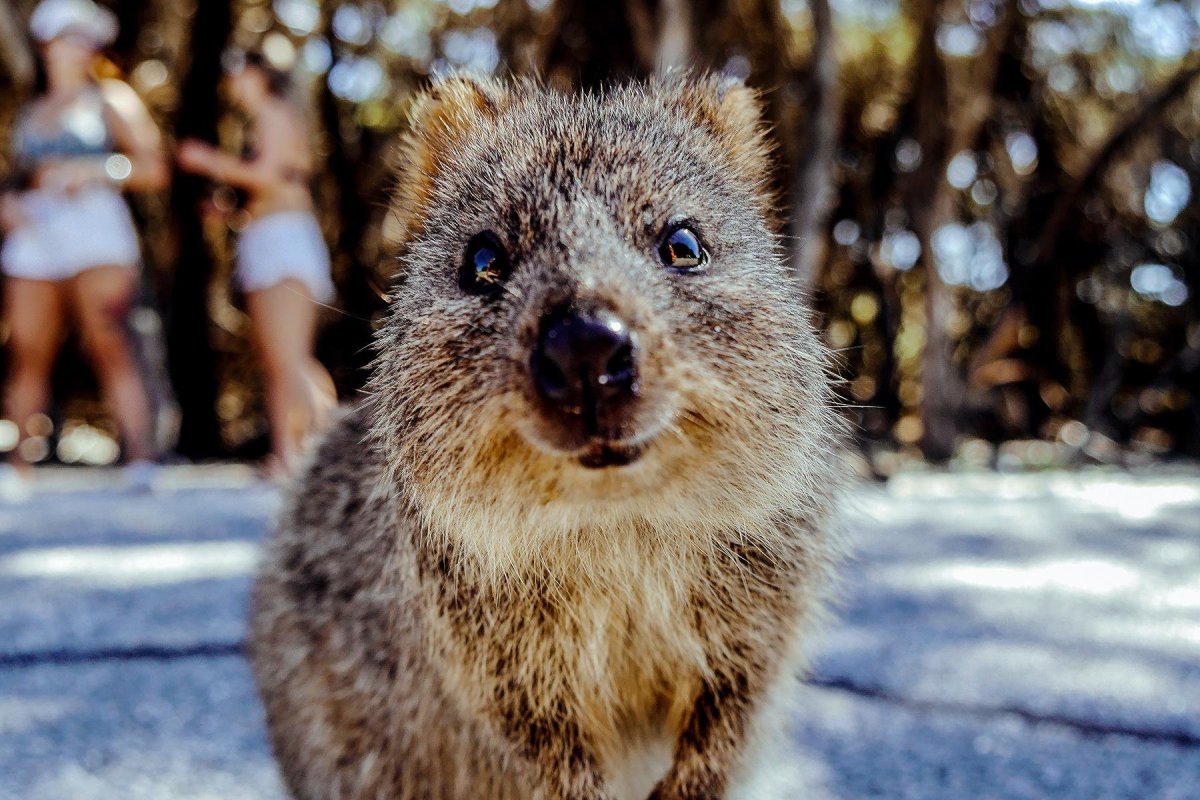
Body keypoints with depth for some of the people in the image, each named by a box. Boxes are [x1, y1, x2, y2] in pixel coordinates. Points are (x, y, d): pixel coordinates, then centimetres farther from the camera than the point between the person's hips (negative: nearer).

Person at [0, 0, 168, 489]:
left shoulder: (111, 99, 14)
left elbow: (155, 170, 3)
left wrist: (94, 169, -9)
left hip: (95, 225, -4)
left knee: (110, 348, -18)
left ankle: (141, 462, -26)